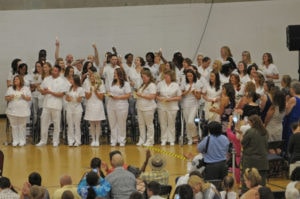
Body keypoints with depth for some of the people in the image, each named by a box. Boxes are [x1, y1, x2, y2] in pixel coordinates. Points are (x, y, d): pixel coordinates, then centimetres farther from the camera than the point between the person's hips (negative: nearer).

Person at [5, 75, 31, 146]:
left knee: (22, 126, 1)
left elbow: (29, 98, 4)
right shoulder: (10, 89, 10)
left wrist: (24, 97, -15)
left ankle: (22, 140, 7)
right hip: (12, 110, 2)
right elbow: (6, 98, 10)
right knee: (14, 126, 2)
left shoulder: (26, 89, 5)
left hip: (23, 111, -2)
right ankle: (15, 140, 9)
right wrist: (10, 97, -11)